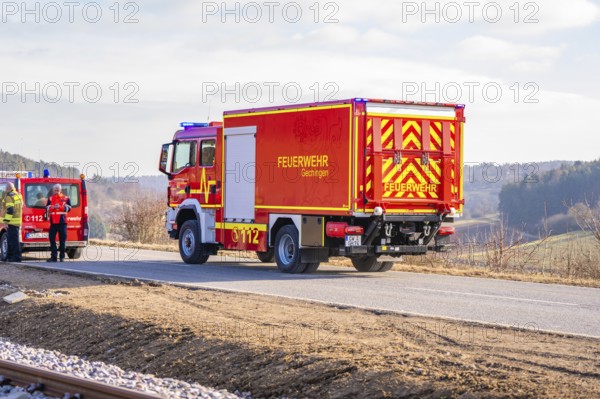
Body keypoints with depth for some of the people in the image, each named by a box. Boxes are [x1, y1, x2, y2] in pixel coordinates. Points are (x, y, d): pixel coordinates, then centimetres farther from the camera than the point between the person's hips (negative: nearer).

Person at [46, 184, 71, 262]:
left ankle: (62, 257, 4)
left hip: (62, 221, -2)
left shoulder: (66, 198, 6)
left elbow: (68, 208, -4)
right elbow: (47, 209, 4)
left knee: (62, 240, -1)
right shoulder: (50, 199, 12)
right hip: (53, 222, 2)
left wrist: (60, 207, -15)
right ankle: (53, 256, 3)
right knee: (52, 239, -1)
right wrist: (53, 207, -15)